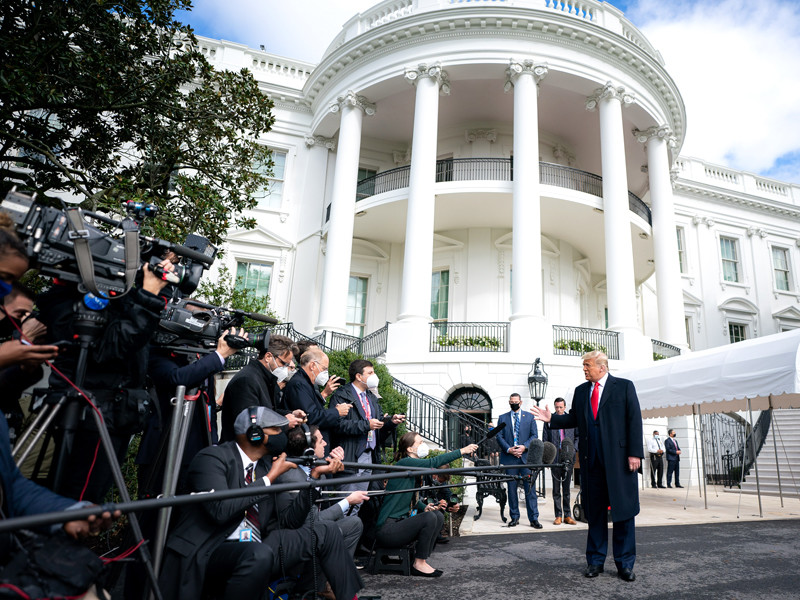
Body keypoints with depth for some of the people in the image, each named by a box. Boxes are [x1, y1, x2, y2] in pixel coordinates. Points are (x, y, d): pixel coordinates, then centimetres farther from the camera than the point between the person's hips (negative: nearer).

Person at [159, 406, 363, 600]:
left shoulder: (265, 464, 10)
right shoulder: (212, 458, -9)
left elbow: (285, 525, 6)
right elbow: (220, 510, -25)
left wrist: (314, 477, -1)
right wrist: (269, 478, -15)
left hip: (255, 553, 7)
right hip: (210, 555, -7)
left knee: (326, 531, -1)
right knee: (259, 553, -38)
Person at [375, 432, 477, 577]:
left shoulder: (413, 470, 13)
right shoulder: (404, 463, -15)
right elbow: (432, 463, -26)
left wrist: (425, 507, -1)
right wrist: (462, 451, -24)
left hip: (400, 522, 9)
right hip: (387, 529, -9)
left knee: (438, 515, 1)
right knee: (429, 518, -23)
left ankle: (421, 559, 5)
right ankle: (419, 564, -9)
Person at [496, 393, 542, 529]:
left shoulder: (529, 417, 10)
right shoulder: (502, 418, 12)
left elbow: (534, 435, 5)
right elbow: (499, 436, 5)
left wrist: (524, 447, -10)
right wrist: (508, 449, -10)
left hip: (526, 457, -1)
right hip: (509, 457, 1)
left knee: (530, 488, -3)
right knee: (511, 488, 5)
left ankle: (533, 518, 3)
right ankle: (514, 517, 15)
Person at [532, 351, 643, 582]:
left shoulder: (624, 387, 0)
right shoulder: (580, 391, 12)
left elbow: (634, 420, -4)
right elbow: (573, 419, 14)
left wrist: (634, 453, -9)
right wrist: (551, 419, -2)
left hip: (619, 459, -3)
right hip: (591, 460, 4)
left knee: (623, 510, 4)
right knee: (594, 511, 10)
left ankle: (625, 563, 17)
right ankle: (595, 561, 21)